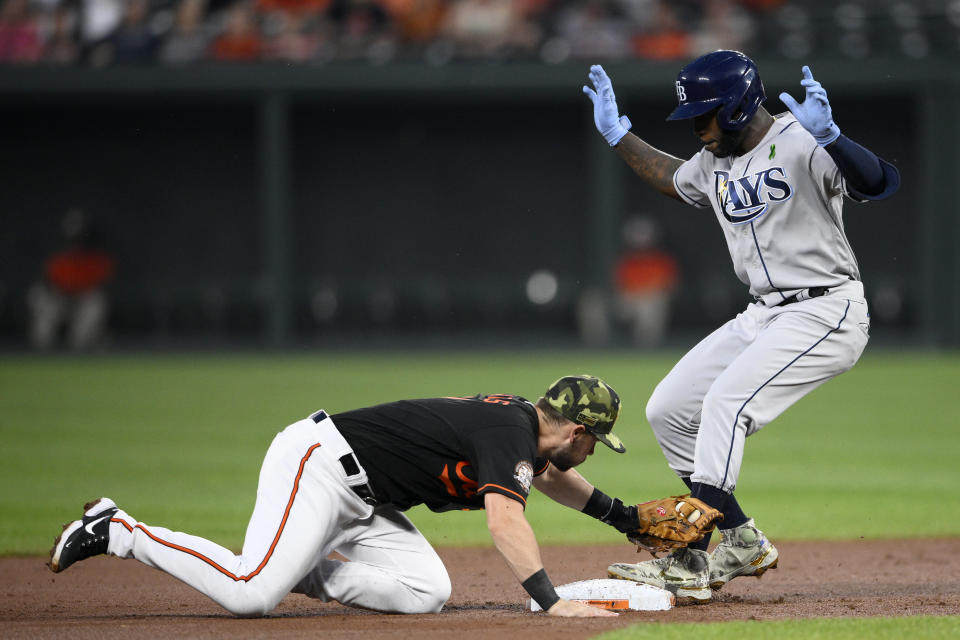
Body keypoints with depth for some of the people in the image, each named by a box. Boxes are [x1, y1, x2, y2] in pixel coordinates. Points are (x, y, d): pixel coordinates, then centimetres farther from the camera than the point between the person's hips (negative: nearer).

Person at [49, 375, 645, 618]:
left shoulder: (525, 421, 14)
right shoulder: (509, 433, -17)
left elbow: (549, 475, 37)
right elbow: (505, 522, -33)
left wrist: (624, 516, 40)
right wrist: (551, 601, -38)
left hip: (359, 499, 10)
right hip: (317, 463, -10)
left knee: (426, 592, -5)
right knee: (250, 594, -26)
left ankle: (299, 571, 4)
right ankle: (119, 531, -9)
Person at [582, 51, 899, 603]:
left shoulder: (800, 144, -18)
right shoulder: (715, 163, 10)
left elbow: (882, 183, -33)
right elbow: (673, 179, 35)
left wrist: (829, 137, -49)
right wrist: (617, 133, 30)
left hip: (825, 314, -10)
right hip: (765, 317, 10)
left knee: (725, 404, -24)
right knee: (668, 411, 7)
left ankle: (690, 565, -24)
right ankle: (742, 542, 11)